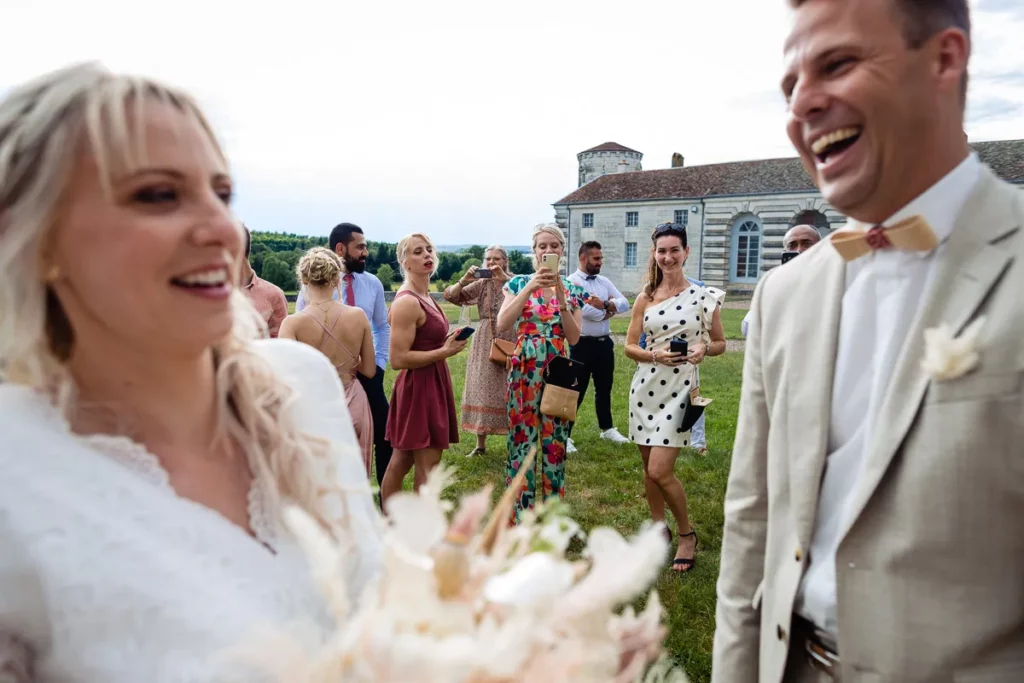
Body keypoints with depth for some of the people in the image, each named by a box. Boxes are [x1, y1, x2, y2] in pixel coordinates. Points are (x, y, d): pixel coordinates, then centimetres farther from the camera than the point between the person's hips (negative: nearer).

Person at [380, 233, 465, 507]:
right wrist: (446, 352, -20)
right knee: (427, 466, -3)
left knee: (402, 459, 17)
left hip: (430, 385, 10)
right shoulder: (407, 302, -19)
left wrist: (446, 341, 4)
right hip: (419, 387, -10)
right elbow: (398, 359, -23)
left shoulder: (425, 297, 12)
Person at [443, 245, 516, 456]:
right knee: (482, 390, 6)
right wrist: (465, 279, -18)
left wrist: (505, 278, -28)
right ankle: (480, 444, 17)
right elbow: (450, 295, -1)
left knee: (509, 391, -1)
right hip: (484, 343, 3)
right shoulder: (481, 284, 7)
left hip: (510, 342, -3)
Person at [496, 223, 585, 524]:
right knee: (523, 438, 2)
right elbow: (502, 324, -13)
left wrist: (561, 297, -13)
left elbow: (574, 336, -4)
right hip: (525, 369, -1)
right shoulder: (520, 282, 2)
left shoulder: (572, 289, 7)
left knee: (555, 441, 8)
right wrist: (529, 287, -18)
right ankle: (520, 513, 16)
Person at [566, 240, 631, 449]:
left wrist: (604, 304, -16)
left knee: (604, 388, 19)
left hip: (605, 343, 7)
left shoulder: (604, 281, 11)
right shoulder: (571, 282, -11)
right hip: (583, 345, -7)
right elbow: (587, 311, -23)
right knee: (576, 390, -2)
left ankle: (607, 428, 35)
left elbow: (625, 304, 1)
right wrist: (610, 308, -6)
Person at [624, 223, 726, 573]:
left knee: (660, 471, -9)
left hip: (680, 389, -4)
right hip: (646, 386, 4)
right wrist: (654, 354, -13)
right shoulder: (646, 297, 5)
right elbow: (629, 345, 6)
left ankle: (687, 533, 16)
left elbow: (721, 343, 6)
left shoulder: (704, 296, -2)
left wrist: (704, 349, -15)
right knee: (649, 468, 12)